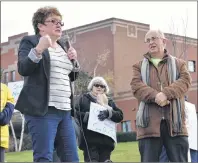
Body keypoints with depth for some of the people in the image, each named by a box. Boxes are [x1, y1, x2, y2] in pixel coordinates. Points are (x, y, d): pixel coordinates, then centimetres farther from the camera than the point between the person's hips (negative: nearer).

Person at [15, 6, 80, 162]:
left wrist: (74, 61, 8)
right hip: (42, 109, -7)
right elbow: (23, 69, -12)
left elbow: (72, 77, 27)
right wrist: (38, 49, -25)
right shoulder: (30, 42, 2)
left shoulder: (63, 47, 21)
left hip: (65, 110, 7)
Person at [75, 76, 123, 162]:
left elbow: (120, 115, 8)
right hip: (90, 140, -3)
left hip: (105, 140, 4)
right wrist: (88, 115, -16)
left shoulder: (109, 101, 22)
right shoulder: (84, 99, 14)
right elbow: (75, 113, -1)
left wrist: (108, 113, -11)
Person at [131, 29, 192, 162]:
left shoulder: (179, 63, 18)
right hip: (149, 122, 0)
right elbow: (136, 86, 1)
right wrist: (155, 96, -19)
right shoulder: (139, 66, 19)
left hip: (174, 121, 0)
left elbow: (185, 80, -1)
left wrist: (166, 93, -19)